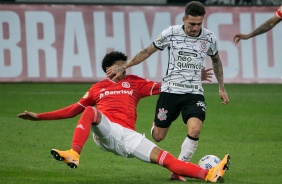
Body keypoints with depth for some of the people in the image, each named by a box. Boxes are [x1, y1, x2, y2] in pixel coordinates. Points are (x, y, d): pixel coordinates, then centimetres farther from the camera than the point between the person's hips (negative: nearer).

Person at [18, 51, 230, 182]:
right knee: (90, 111, -33)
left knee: (166, 158, -15)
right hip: (105, 131, -1)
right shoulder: (98, 88, 20)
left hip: (128, 136, 1)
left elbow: (161, 87, 19)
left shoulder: (134, 83, 22)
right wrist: (39, 116, 19)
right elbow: (73, 110, 23)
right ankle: (74, 155, -52)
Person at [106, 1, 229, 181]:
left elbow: (216, 61, 18)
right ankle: (156, 124, 42)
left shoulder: (209, 38, -2)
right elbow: (147, 51, 4)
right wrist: (123, 67, 3)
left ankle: (178, 171, -10)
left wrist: (221, 87, 17)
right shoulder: (170, 33, -7)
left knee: (194, 130, -23)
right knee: (158, 136, 2)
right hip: (170, 90, 0)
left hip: (194, 92, 0)